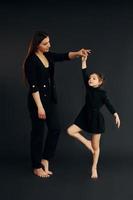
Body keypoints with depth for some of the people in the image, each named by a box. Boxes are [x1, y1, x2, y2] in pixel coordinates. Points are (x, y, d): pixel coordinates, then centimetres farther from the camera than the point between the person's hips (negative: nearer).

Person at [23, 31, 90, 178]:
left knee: (55, 129, 5)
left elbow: (65, 56, -2)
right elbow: (33, 86, -19)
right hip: (37, 100, -8)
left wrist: (78, 53, -23)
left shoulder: (49, 56, 8)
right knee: (38, 133, 1)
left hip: (51, 98, 8)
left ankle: (45, 159, 19)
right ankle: (37, 167, 13)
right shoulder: (31, 61, -16)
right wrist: (39, 107, -20)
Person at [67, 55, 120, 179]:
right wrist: (84, 61, -11)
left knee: (96, 147, 4)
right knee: (70, 131, -13)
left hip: (96, 119, -5)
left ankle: (94, 168, 19)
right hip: (85, 117, 5)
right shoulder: (88, 88, 0)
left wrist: (116, 116, -18)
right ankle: (87, 143, 6)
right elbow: (84, 75, -4)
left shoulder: (102, 93, -11)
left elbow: (108, 105, -10)